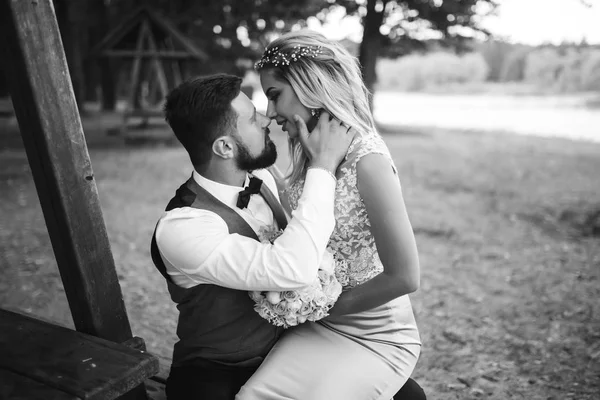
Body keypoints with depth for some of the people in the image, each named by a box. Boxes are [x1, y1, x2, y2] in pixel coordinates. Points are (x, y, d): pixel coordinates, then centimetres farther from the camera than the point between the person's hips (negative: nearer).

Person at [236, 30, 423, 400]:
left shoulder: (367, 159, -21)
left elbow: (404, 277, -19)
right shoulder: (310, 154, 2)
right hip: (318, 327, 5)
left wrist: (329, 306, -10)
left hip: (378, 338, -5)